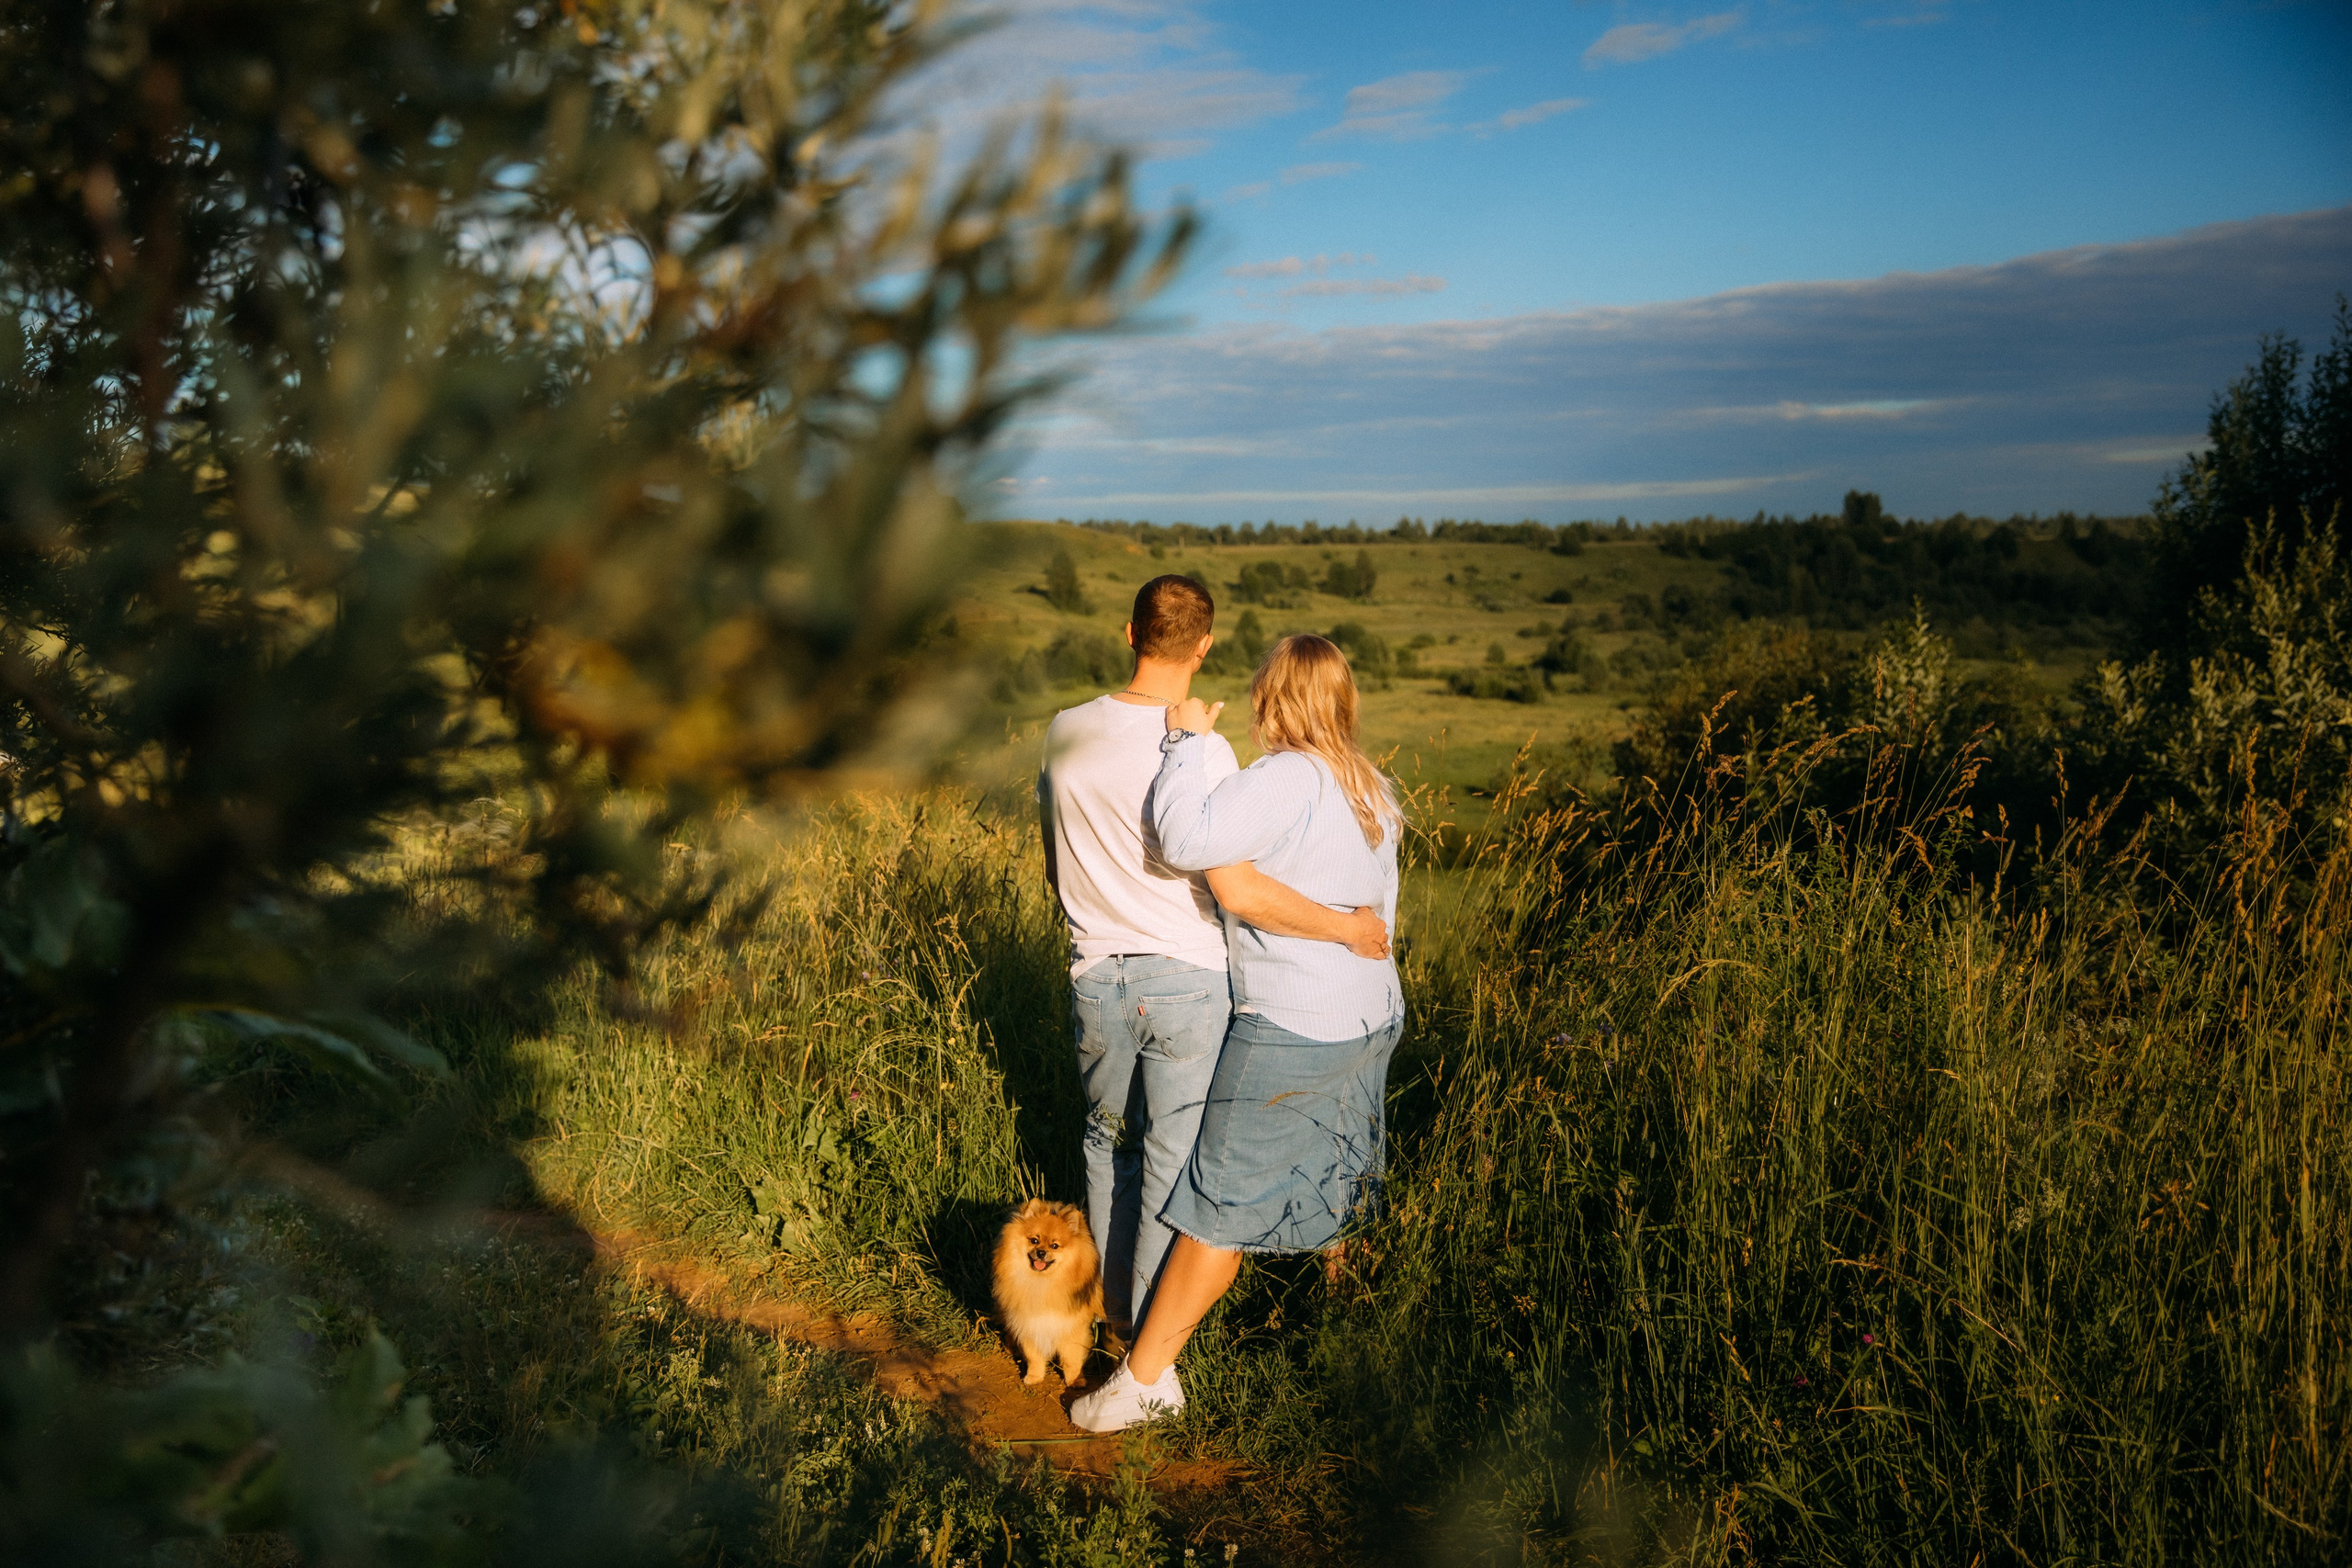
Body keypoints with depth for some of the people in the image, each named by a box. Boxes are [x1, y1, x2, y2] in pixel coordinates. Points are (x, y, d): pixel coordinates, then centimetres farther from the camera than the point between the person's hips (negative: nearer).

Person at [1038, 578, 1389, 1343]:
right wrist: (1347, 926, -12)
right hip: (1184, 982, -5)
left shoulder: (1066, 732, -1)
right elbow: (1237, 891, -24)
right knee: (1175, 1164, 10)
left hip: (1095, 975, 5)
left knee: (1110, 1140, 23)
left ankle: (1116, 1310, 38)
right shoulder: (1203, 751, -18)